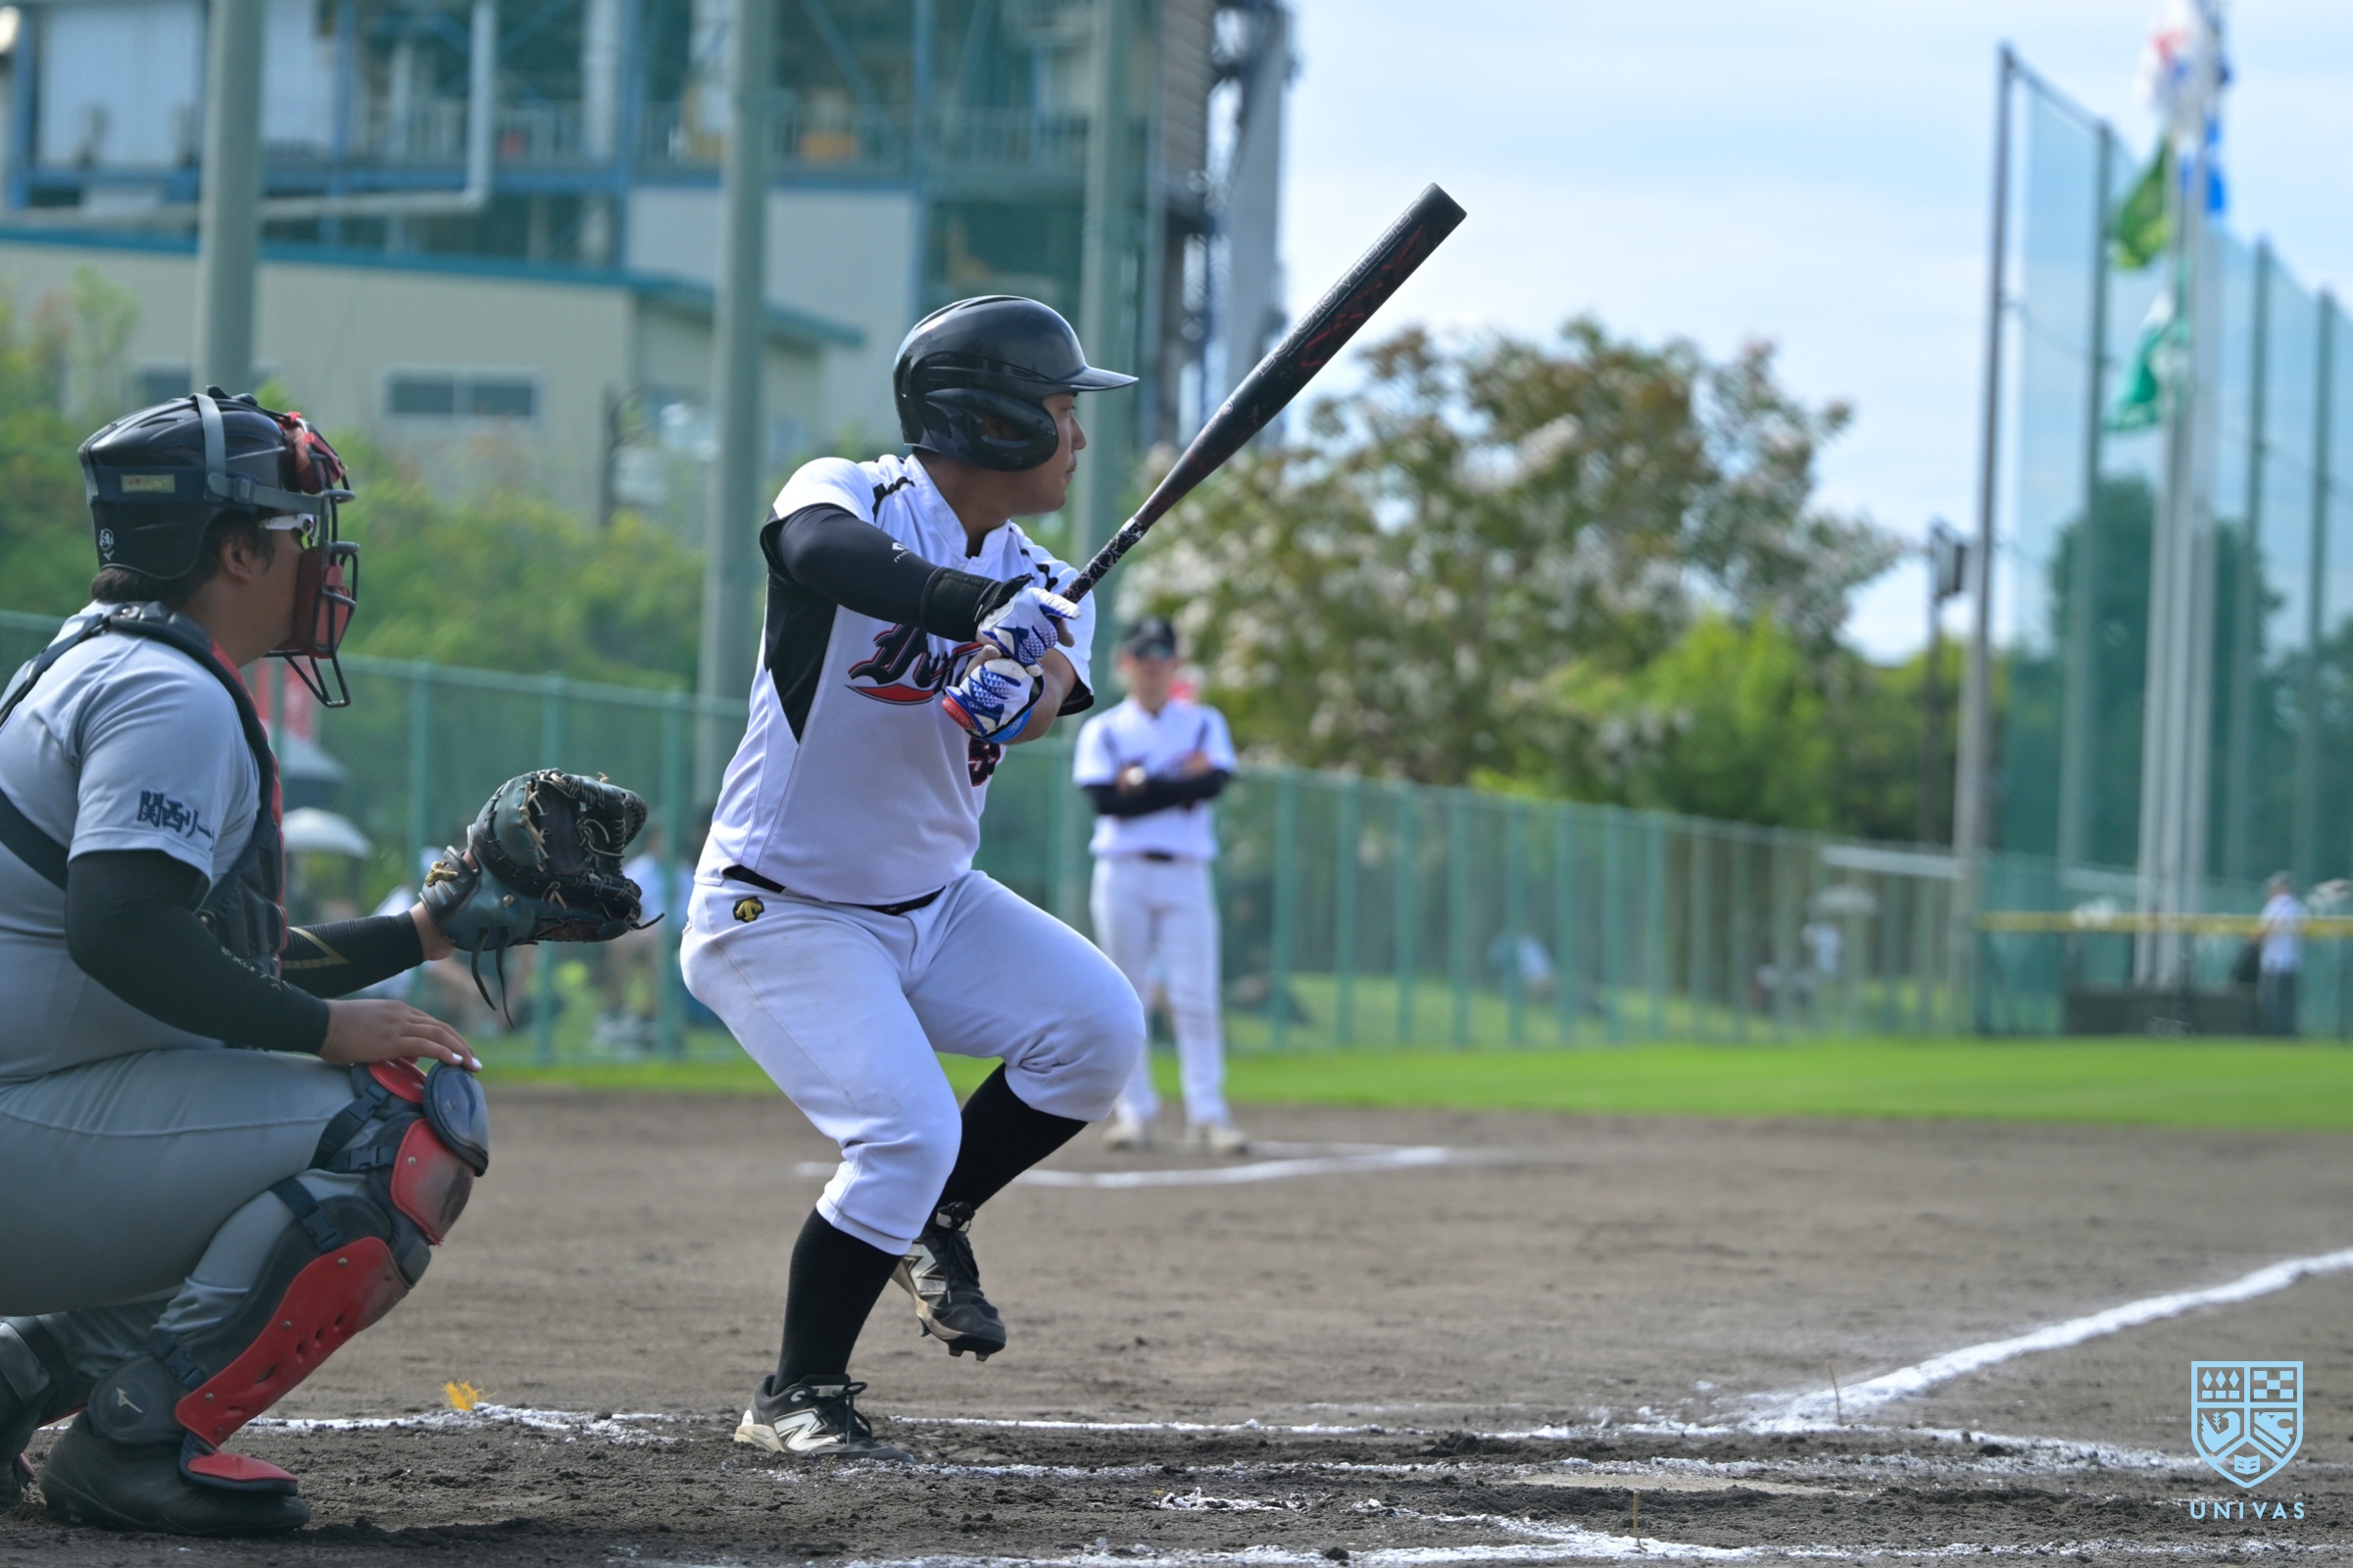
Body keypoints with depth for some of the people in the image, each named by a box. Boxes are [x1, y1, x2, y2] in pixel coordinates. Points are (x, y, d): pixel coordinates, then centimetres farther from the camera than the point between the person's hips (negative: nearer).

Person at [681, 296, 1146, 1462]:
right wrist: (972, 601, -56)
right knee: (906, 1135, -20)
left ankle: (931, 1221, 10)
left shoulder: (1044, 590, 1)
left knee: (1098, 1027, -13)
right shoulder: (850, 495, -15)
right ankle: (796, 1399, -2)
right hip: (780, 915, -6)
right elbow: (822, 548, -40)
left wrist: (1018, 689, -45)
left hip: (932, 903, 6)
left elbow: (1045, 700, -21)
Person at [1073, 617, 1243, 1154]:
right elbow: (1106, 800, -8)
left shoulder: (1204, 723, 11)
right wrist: (1180, 782, -10)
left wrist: (1142, 784, -9)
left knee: (1195, 997, -8)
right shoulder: (1102, 731, 8)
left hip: (1186, 873, 0)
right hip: (1122, 872, 0)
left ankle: (1207, 1113, -8)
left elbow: (1214, 782, -8)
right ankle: (1134, 1109, 5)